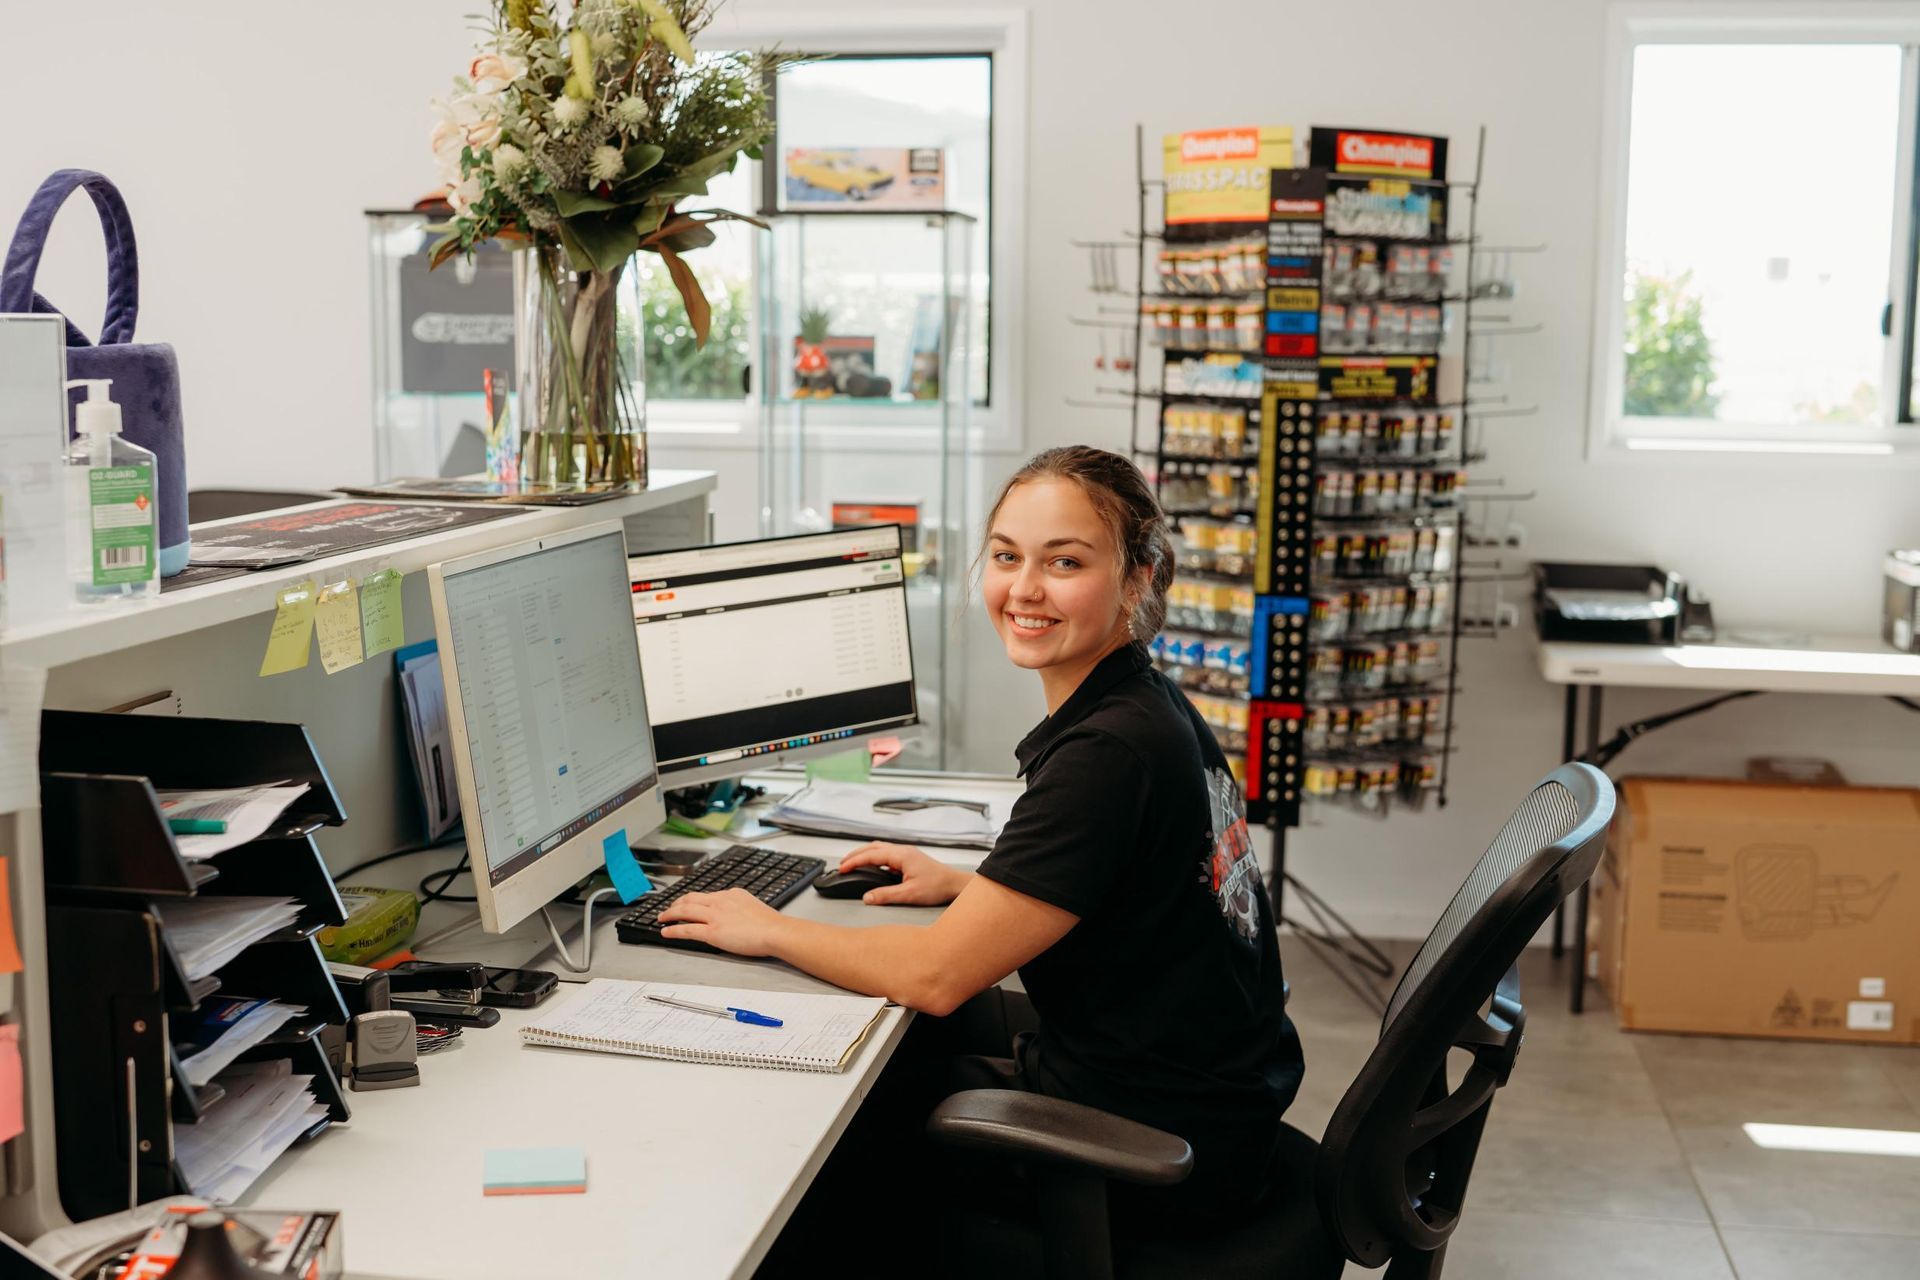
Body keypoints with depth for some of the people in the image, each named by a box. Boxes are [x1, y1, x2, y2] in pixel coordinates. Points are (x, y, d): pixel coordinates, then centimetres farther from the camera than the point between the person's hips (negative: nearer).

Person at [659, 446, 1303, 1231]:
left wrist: (767, 930, -9)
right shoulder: (1152, 708, 3)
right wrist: (963, 885, 13)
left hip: (1160, 1149, -9)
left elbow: (935, 974, -23)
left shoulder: (1110, 753, -26)